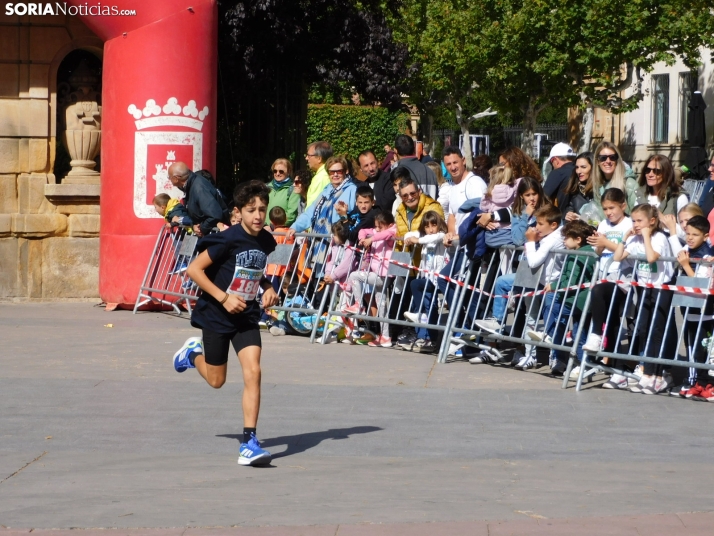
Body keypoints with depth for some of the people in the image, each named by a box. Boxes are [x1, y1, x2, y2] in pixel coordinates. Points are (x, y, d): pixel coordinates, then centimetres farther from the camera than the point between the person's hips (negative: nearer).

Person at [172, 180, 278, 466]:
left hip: (247, 317, 4)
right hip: (216, 316, -4)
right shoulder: (228, 239, -20)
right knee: (216, 380, 10)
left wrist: (268, 288, 1)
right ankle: (193, 353, 45)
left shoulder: (266, 241, -1)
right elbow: (194, 269, -17)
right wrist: (224, 297, -22)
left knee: (253, 372, -14)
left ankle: (249, 443, -11)